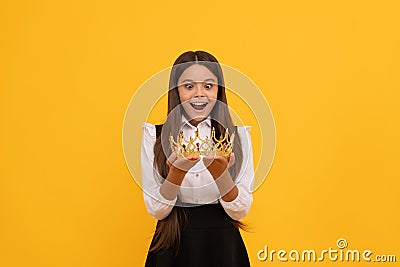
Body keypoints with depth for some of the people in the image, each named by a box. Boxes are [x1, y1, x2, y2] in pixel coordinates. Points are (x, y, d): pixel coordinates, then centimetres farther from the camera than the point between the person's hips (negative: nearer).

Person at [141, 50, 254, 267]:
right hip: (172, 248, 0)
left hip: (223, 246, 1)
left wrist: (220, 170, -23)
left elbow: (240, 211, -6)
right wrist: (177, 171, -24)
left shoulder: (238, 135, -2)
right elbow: (156, 210, -7)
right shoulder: (154, 136, -4)